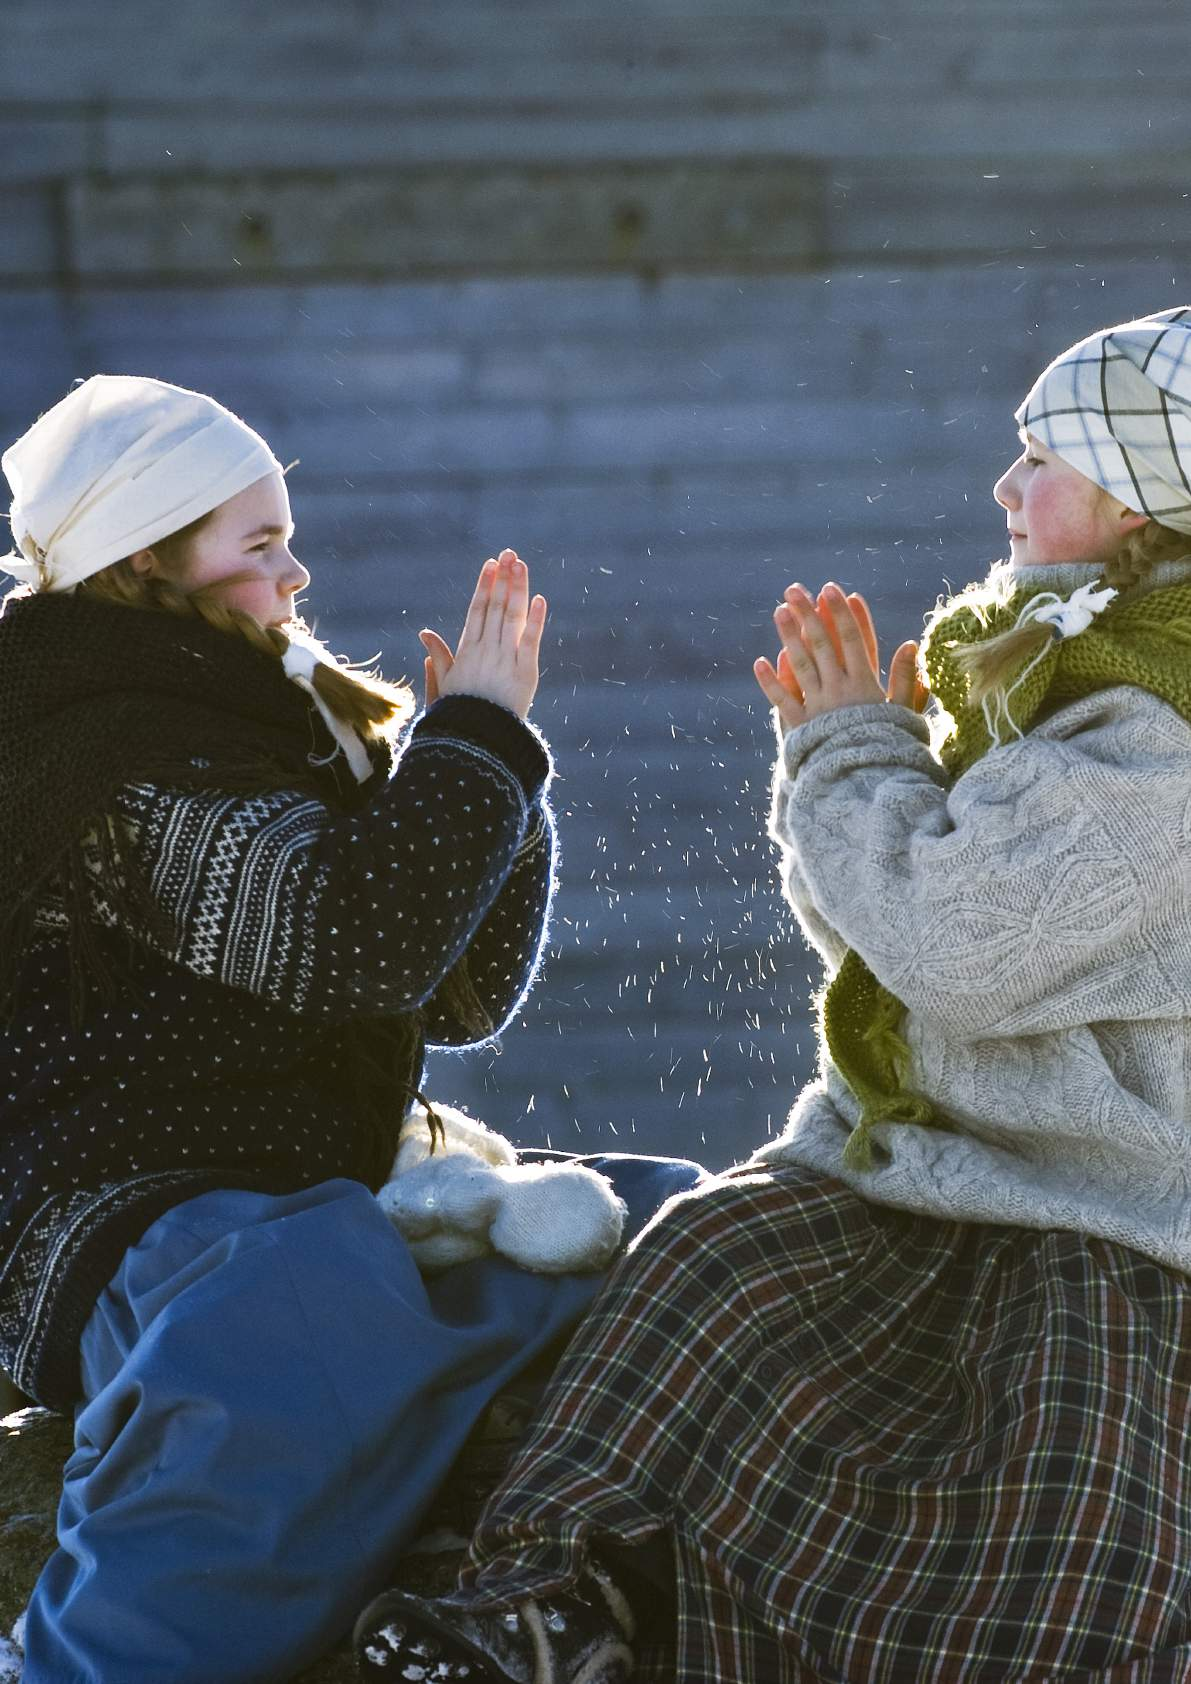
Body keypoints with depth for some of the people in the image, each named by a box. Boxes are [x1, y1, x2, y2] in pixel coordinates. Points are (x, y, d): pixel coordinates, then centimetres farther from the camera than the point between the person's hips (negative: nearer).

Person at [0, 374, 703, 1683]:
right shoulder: (121, 759, -8)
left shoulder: (278, 740, 22)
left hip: (312, 1213, 10)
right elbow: (355, 938, -23)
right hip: (125, 1224, -10)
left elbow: (462, 998, 22)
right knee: (315, 1295, -43)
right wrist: (476, 737, -8)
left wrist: (487, 753, 10)